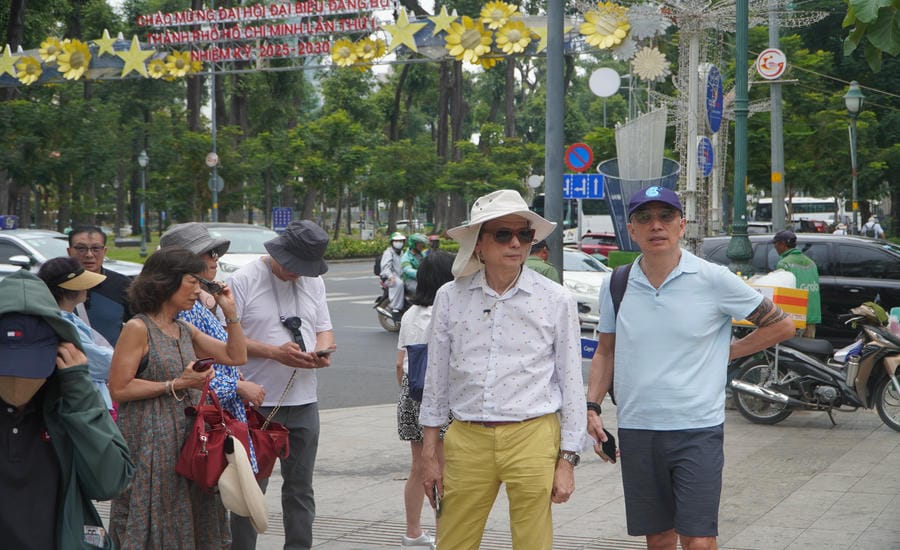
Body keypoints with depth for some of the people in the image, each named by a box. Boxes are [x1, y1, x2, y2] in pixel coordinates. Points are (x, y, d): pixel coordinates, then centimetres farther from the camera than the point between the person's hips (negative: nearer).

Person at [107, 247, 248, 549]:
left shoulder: (185, 331, 14)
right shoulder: (138, 328, -10)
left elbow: (236, 356, 16)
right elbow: (119, 388, -15)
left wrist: (230, 311, 9)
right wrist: (176, 385, -14)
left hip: (186, 436, 8)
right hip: (150, 441, -8)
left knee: (192, 519, 7)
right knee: (154, 525, -3)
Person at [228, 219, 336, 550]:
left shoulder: (314, 282, 11)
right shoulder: (245, 280, -7)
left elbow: (324, 329, 17)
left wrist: (322, 350, -6)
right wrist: (275, 352, -19)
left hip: (304, 402, 5)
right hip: (257, 404, -5)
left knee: (300, 489, 10)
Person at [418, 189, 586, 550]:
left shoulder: (556, 300, 0)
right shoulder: (450, 297, 4)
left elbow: (571, 384, 4)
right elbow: (436, 378, 11)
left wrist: (567, 460, 2)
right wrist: (429, 451, 11)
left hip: (532, 438, -1)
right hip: (466, 439, 1)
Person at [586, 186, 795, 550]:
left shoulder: (713, 280, -5)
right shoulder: (615, 285, 5)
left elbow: (781, 326, 4)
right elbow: (605, 351, 17)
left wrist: (727, 352, 1)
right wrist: (592, 406, 5)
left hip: (697, 429, -3)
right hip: (636, 431, 4)